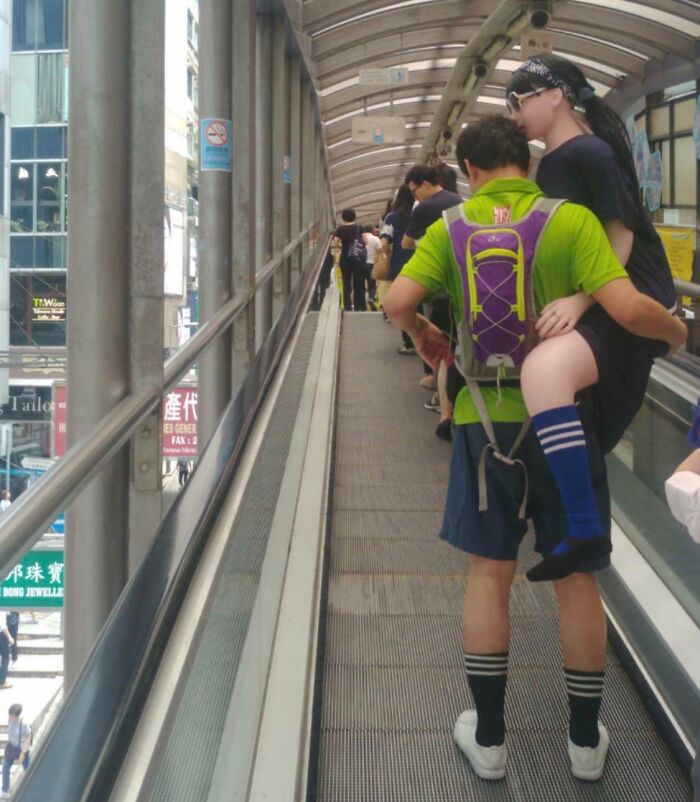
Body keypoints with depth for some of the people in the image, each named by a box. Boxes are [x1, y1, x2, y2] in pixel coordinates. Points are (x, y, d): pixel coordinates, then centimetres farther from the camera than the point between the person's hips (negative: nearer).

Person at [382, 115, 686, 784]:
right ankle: (585, 741, 22)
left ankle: (487, 738, 19)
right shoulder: (570, 219, -9)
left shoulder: (452, 227, -3)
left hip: (485, 416, 1)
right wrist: (675, 328, 2)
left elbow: (397, 302, -12)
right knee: (576, 579, 11)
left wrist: (423, 337, 10)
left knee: (488, 573, 12)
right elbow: (628, 308, -19)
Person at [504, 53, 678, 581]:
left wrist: (581, 300, -28)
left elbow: (621, 238, -17)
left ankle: (586, 530, -32)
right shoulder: (550, 164, 16)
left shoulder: (591, 153, -13)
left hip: (629, 302, -11)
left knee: (543, 371, -37)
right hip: (580, 303, 11)